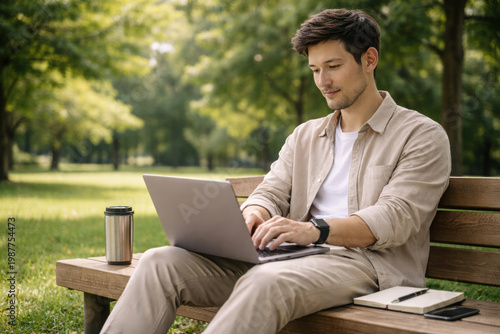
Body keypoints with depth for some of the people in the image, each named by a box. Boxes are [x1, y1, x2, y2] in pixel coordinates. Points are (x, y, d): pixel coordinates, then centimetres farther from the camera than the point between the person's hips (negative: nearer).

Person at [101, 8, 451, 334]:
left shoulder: (422, 135, 4)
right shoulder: (305, 136, 24)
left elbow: (394, 219, -10)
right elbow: (271, 193, 14)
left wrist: (315, 230, -25)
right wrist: (252, 215, -12)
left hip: (367, 262, -5)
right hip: (298, 258, 6)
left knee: (265, 282, -39)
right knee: (161, 262, -14)